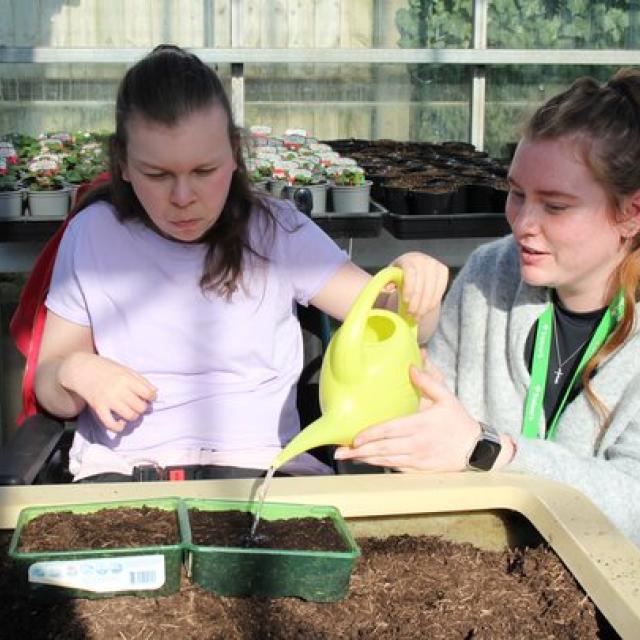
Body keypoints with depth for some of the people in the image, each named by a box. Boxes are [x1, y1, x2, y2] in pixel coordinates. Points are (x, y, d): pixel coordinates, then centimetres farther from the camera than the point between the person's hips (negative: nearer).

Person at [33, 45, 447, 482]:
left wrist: (414, 290, -18)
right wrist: (73, 372, -13)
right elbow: (51, 392, 11)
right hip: (121, 469, -1)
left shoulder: (277, 232, 2)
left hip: (256, 464, 1)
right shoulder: (91, 236, 3)